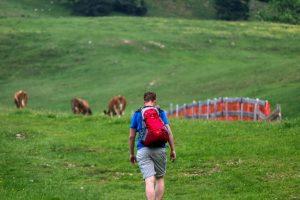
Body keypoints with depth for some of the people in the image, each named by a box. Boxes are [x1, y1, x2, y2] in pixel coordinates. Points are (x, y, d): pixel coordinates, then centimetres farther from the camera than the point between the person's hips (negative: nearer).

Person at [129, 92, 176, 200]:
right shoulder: (161, 113, 8)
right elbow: (168, 132, 0)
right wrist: (173, 150, 6)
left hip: (143, 150, -1)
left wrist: (132, 154, 18)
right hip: (159, 149, 1)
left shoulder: (137, 114, 9)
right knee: (160, 178, 19)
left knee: (149, 181, -10)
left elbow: (131, 136, 9)